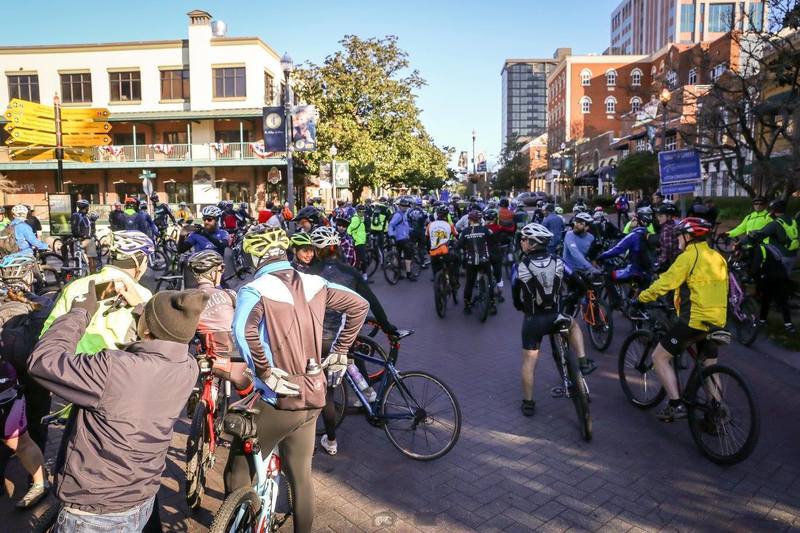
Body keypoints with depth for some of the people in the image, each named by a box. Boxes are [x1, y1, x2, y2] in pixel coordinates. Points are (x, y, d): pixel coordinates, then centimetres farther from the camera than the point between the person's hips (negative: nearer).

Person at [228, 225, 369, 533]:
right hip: (312, 398, 6)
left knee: (238, 471, 16)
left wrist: (265, 373, -21)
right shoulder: (313, 284, 4)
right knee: (301, 476, 22)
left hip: (277, 400, -6)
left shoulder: (255, 290, -12)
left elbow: (243, 329, -33)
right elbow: (359, 305, 7)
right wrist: (339, 352, 12)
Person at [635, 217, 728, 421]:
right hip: (717, 321, 8)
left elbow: (665, 283, -13)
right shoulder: (718, 258, 13)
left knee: (659, 357, 1)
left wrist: (640, 298, -3)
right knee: (710, 366, 22)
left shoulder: (689, 256, -11)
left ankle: (676, 405, -4)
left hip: (694, 320, -8)